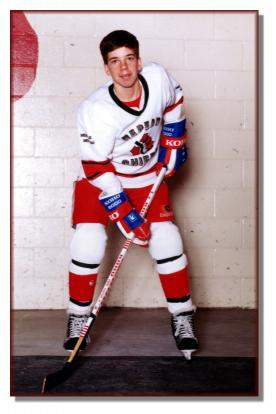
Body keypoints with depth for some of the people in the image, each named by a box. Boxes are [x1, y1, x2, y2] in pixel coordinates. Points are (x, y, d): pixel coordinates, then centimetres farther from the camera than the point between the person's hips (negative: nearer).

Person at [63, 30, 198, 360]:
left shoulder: (158, 78, -18)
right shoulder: (94, 111, -28)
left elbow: (174, 103, 7)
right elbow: (98, 171, -24)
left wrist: (174, 142, 4)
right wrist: (125, 216, -25)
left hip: (148, 177, 3)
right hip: (100, 178, -2)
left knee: (167, 242, -6)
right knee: (88, 244, -16)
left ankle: (182, 318, 11)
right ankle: (78, 317, 7)